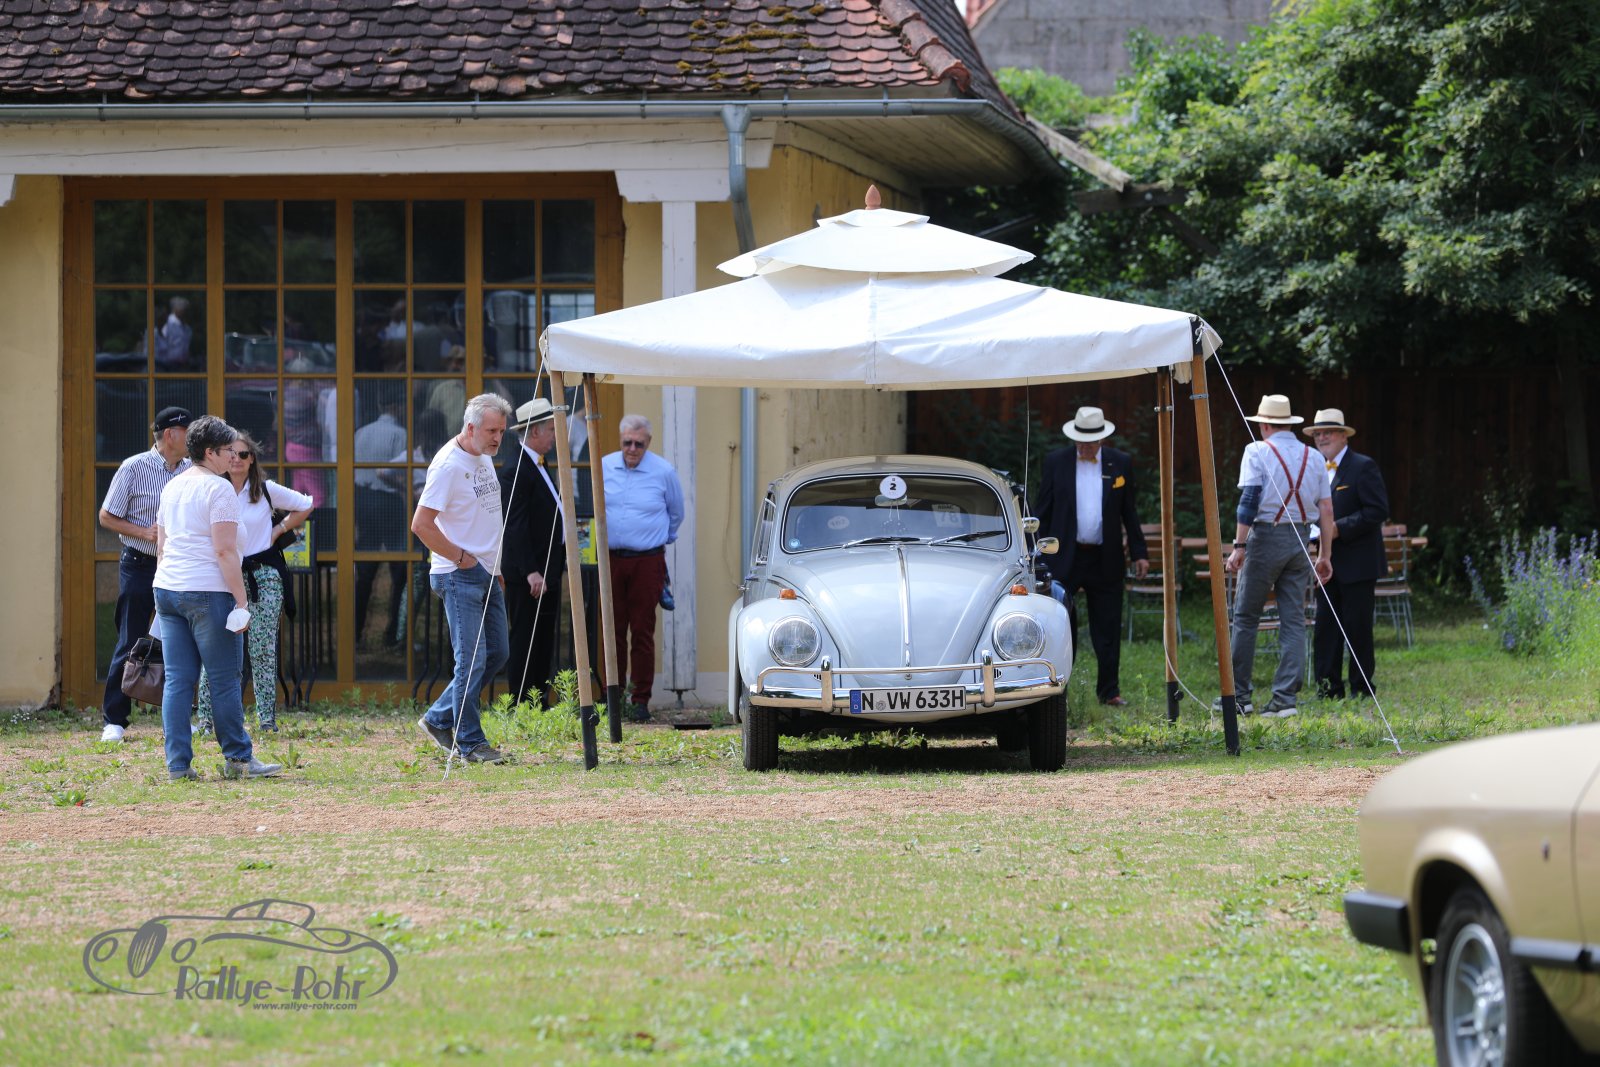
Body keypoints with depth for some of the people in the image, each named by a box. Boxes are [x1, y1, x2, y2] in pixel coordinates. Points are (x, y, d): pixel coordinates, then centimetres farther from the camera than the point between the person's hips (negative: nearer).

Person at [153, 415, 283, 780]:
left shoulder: (173, 487, 16)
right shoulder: (219, 489, -8)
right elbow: (225, 550, -15)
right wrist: (241, 602, -14)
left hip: (167, 587, 8)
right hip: (207, 591, -8)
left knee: (177, 680, 5)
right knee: (224, 680, 0)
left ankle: (177, 764, 2)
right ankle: (238, 759, 6)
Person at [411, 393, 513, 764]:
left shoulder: (485, 459, 12)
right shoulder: (449, 465, -17)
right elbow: (421, 524, -20)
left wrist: (494, 560, 15)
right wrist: (461, 557, -15)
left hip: (487, 574, 9)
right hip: (460, 578, -9)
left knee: (496, 654, 11)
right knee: (473, 659, -9)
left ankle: (439, 719, 21)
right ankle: (471, 743, -2)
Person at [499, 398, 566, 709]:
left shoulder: (538, 467, 17)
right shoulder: (515, 471, -15)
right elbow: (515, 526, -21)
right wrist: (531, 572, -25)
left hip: (548, 571, 10)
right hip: (528, 576, -10)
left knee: (544, 643, 12)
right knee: (525, 644, -7)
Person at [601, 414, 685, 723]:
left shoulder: (664, 472, -1)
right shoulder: (604, 467, 5)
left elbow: (676, 515, 15)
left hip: (647, 561, -2)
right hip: (610, 560, 2)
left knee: (642, 632, -3)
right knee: (613, 631, 1)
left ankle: (641, 700, 2)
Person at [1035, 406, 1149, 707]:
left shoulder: (1120, 463, 5)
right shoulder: (1056, 462, 2)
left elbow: (1129, 513, 10)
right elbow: (1043, 512, 4)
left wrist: (1139, 552, 6)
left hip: (1105, 559, 1)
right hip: (1064, 558, -1)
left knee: (1108, 631, 5)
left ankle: (1109, 691, 14)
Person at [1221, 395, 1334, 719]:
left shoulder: (1257, 452, -4)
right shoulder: (1312, 457, 9)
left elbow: (1249, 500, -12)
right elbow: (1326, 510, 8)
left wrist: (1239, 546, -12)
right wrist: (1324, 555, 14)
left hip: (1266, 536, -4)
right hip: (1301, 540, 4)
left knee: (1245, 618, 4)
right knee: (1294, 620, 5)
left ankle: (1239, 695, 4)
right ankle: (1285, 697, -1)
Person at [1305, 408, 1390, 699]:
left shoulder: (1363, 467, -8)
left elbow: (1378, 510, -14)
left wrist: (1339, 528, -20)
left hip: (1357, 563, -7)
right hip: (1327, 565, 7)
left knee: (1357, 626, -2)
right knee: (1325, 626, 4)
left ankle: (1361, 688, 4)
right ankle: (1328, 687, 7)